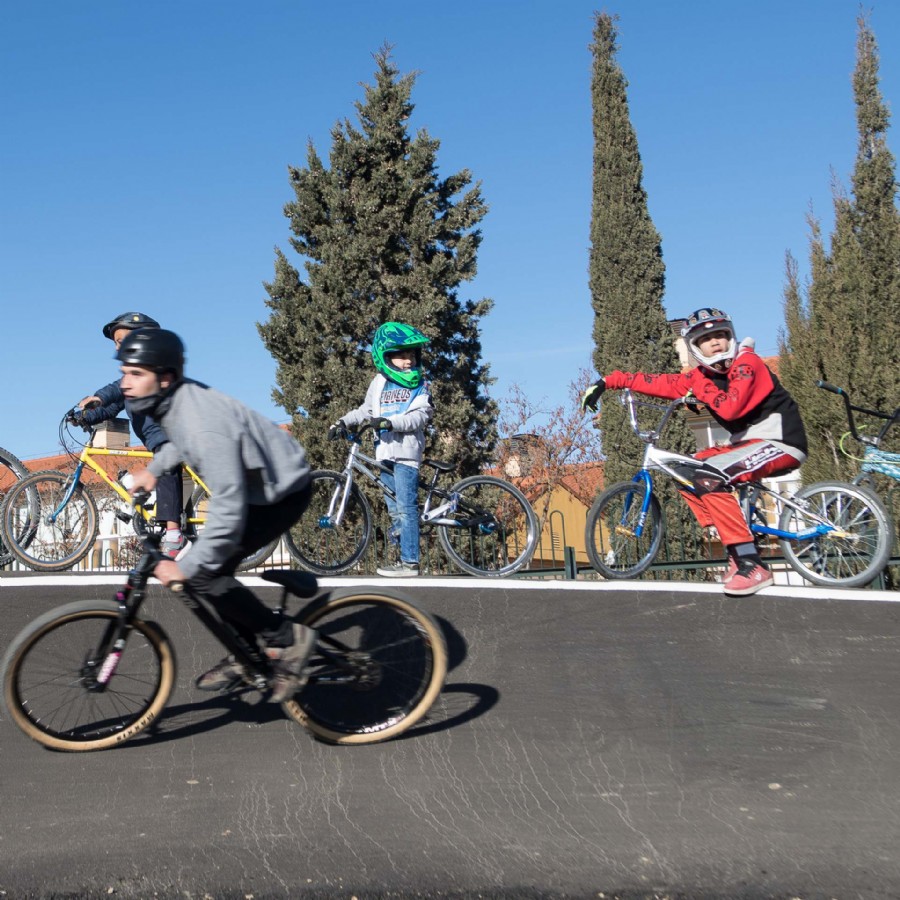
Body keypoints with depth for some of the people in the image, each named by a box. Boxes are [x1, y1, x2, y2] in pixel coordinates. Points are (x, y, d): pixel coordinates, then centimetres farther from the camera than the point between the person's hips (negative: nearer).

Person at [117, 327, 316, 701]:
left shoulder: (204, 424, -34)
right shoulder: (173, 403, -4)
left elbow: (228, 509, -37)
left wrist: (184, 568, -30)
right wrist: (153, 468, 10)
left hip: (281, 493, -10)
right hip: (254, 484, 10)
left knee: (204, 574, -16)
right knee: (211, 565, 9)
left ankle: (287, 638, -2)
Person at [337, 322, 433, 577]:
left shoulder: (420, 385, 3)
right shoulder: (379, 383, 17)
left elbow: (420, 415, -11)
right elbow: (366, 410, 24)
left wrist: (391, 422, -24)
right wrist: (345, 420, 8)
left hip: (406, 451, -6)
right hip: (385, 452, 6)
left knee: (405, 507, -11)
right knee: (393, 508, 12)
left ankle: (409, 561, -10)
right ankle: (404, 553, 23)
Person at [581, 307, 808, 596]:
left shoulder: (746, 363, -16)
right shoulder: (702, 376, 6)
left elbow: (730, 408, -31)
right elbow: (656, 382, 8)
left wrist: (702, 388, -13)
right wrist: (606, 382, 5)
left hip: (781, 442, -9)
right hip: (748, 441, 9)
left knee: (709, 478, -27)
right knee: (685, 472, 5)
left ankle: (753, 566, -24)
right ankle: (737, 552, 3)